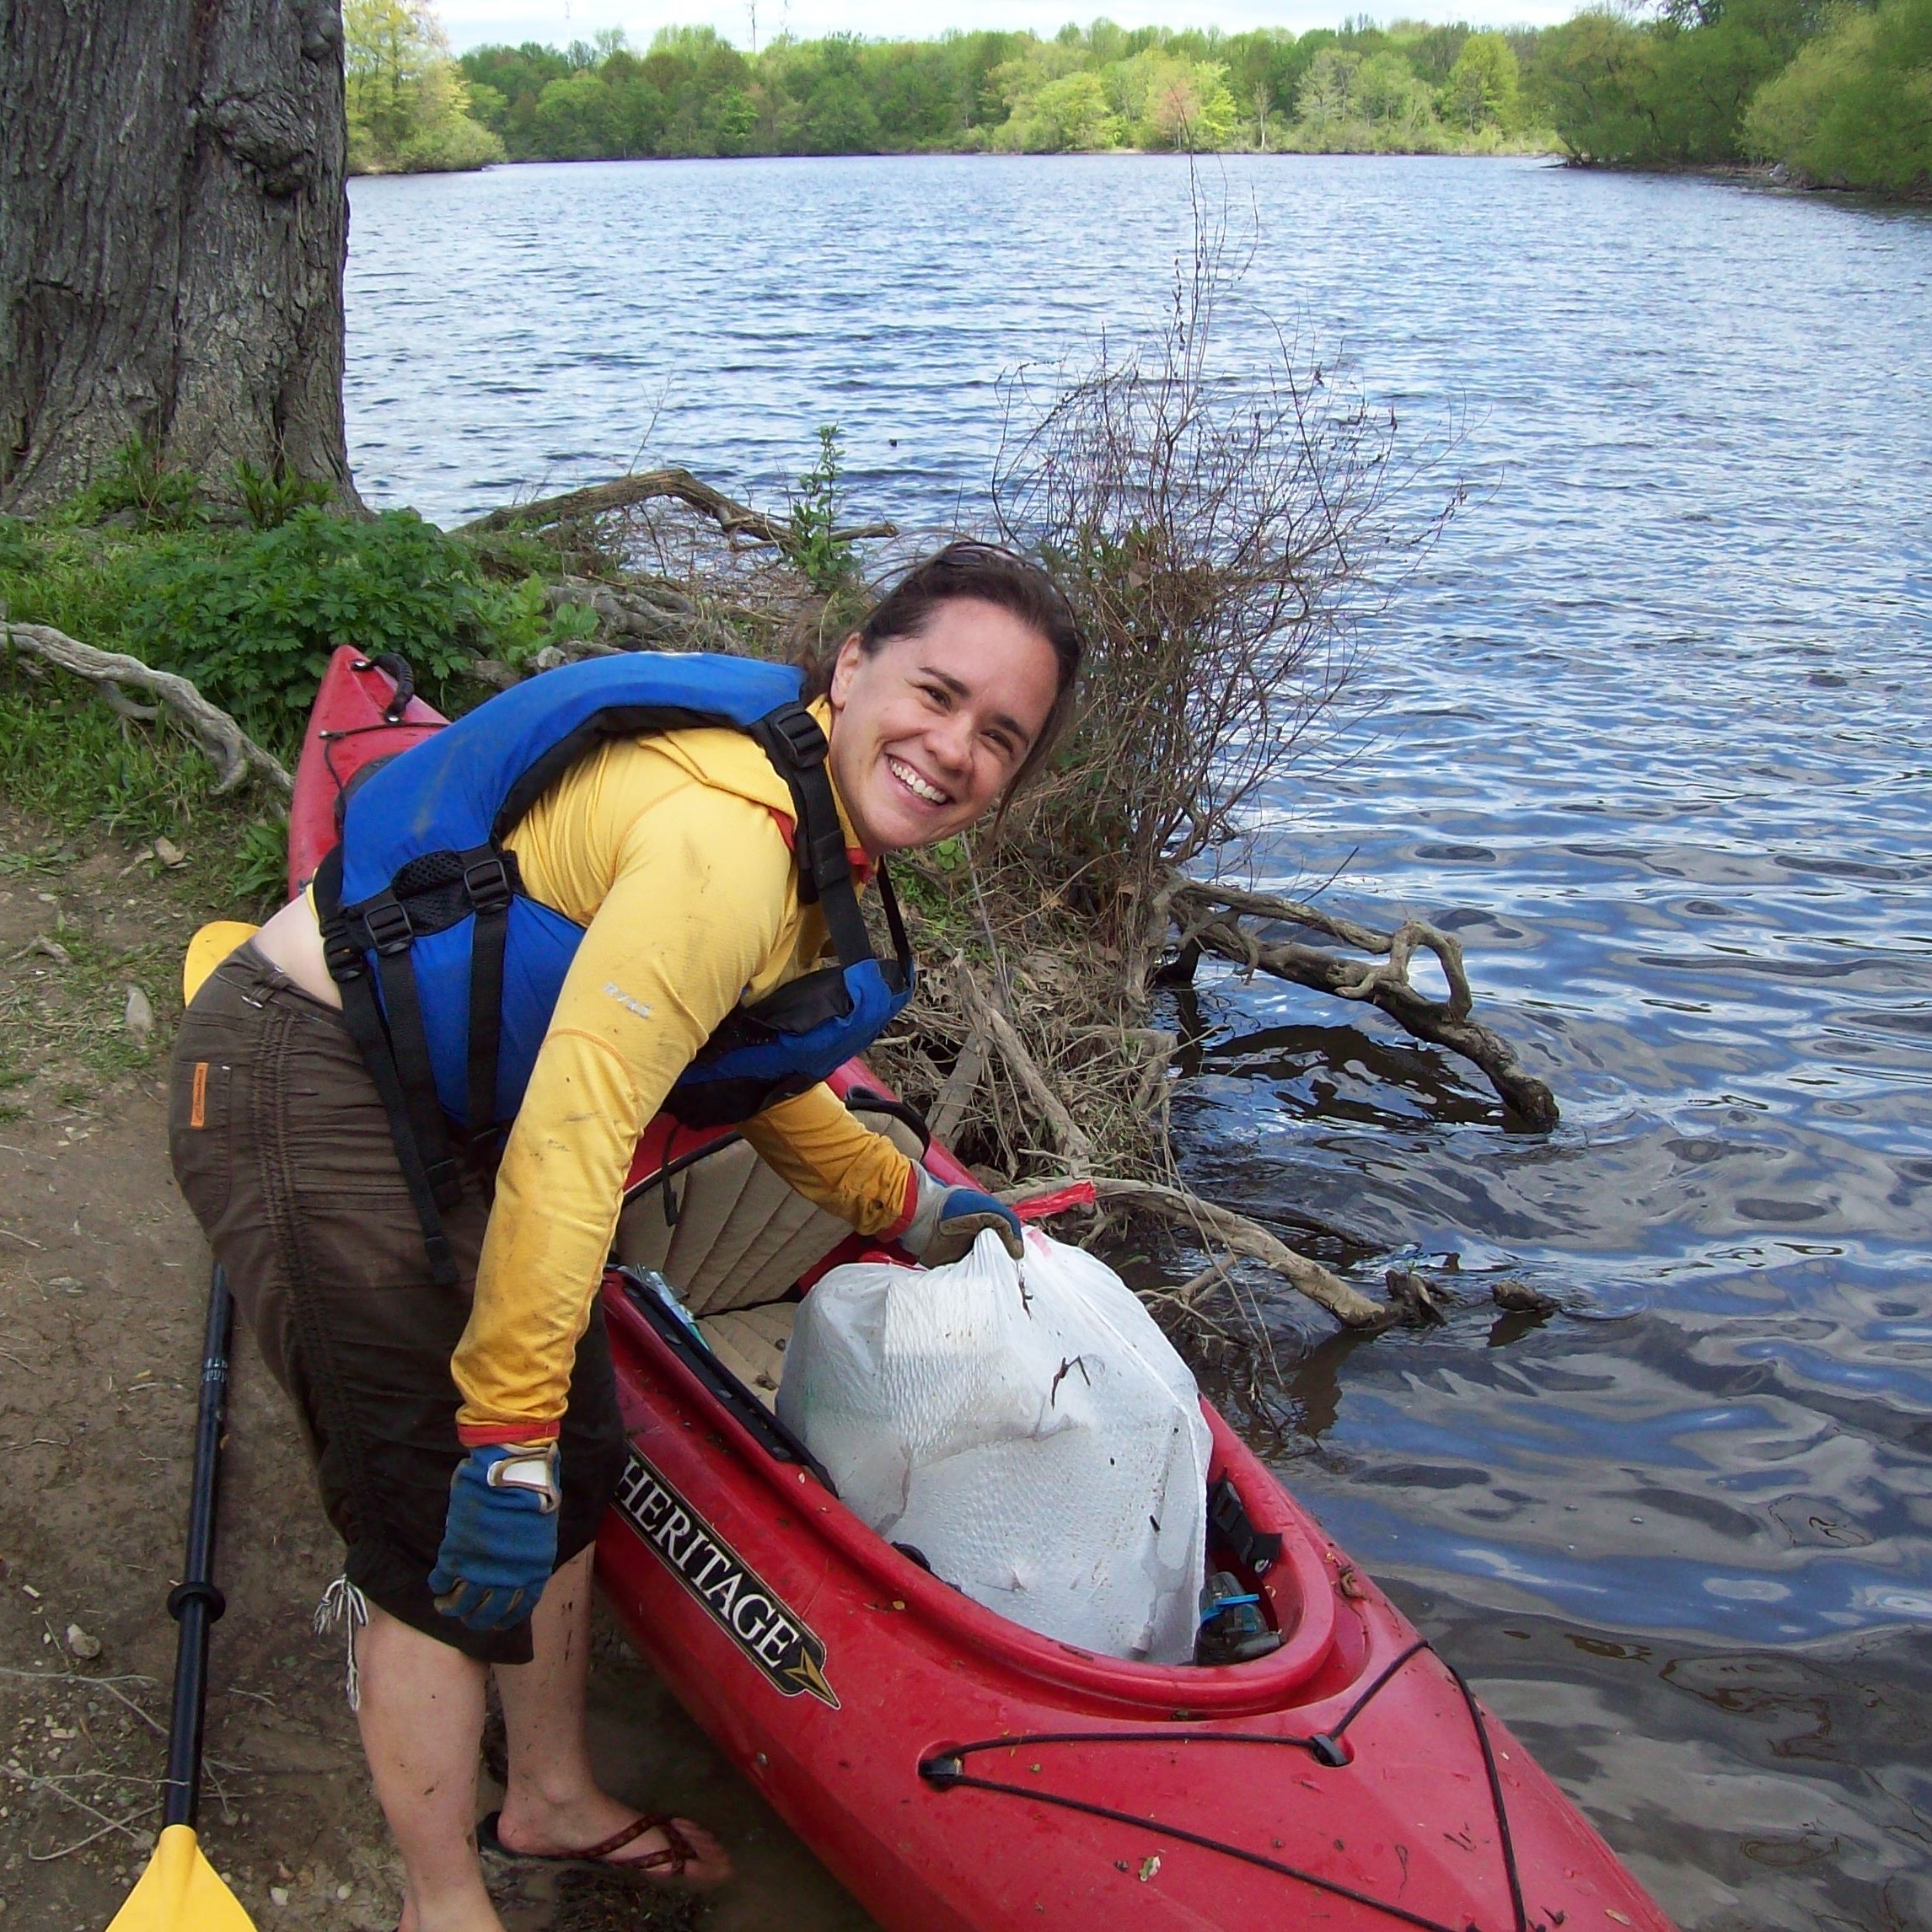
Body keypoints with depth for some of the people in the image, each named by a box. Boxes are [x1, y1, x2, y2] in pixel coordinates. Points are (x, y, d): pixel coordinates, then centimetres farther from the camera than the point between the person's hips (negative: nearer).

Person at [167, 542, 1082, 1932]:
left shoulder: (817, 828, 7)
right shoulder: (727, 837, -27)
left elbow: (753, 1072, 22)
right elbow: (575, 1140, -32)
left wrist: (909, 1209, 27)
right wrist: (507, 1439, -28)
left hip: (438, 1104, 10)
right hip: (305, 1094, -10)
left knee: (573, 1460, 18)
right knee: (448, 1538, -1)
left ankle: (554, 1800, 40)